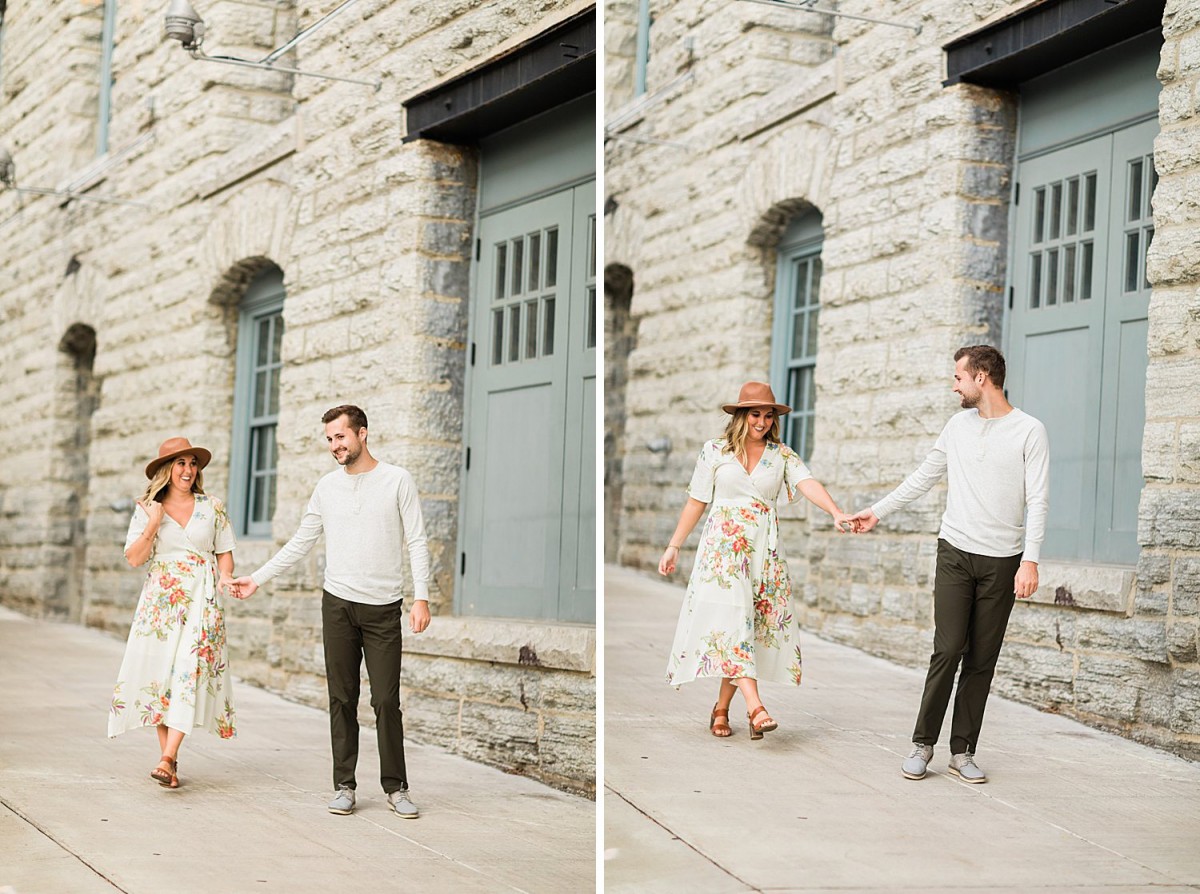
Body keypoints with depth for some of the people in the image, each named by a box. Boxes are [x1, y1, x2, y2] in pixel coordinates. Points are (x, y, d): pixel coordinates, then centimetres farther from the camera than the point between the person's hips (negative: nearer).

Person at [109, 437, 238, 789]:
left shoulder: (212, 507, 9)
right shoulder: (147, 509, 7)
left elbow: (225, 552, 13)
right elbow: (134, 559, 1)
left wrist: (225, 576, -6)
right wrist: (153, 525, -12)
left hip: (202, 601, -1)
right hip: (160, 599, 1)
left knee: (189, 671, -14)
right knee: (159, 673, -2)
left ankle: (168, 759, -20)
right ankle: (168, 755, 7)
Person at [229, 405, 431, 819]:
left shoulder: (397, 481, 0)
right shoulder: (327, 487, 10)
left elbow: (417, 543, -2)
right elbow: (300, 544, 16)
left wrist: (422, 597, -11)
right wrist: (257, 579, 11)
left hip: (383, 607, -3)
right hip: (338, 603, 3)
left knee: (386, 700, -3)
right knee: (342, 699, 3)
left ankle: (396, 787, 6)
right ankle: (344, 785, 9)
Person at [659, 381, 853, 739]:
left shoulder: (782, 455, 7)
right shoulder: (715, 452, 4)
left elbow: (808, 484, -10)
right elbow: (696, 502, 9)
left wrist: (836, 512, -29)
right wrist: (674, 547, 9)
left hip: (764, 550, 2)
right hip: (723, 546, -2)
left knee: (754, 626, 1)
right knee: (733, 619, -16)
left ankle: (721, 710, 12)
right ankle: (754, 707, -28)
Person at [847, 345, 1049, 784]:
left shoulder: (1029, 432, -3)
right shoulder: (958, 425, 10)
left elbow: (1037, 501, -8)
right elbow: (923, 476, 22)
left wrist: (1030, 560, -16)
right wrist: (878, 511, 23)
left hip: (1002, 561, -2)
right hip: (956, 552, 2)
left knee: (981, 661, 2)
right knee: (947, 650, -6)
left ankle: (963, 751, 8)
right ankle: (923, 744, 1)